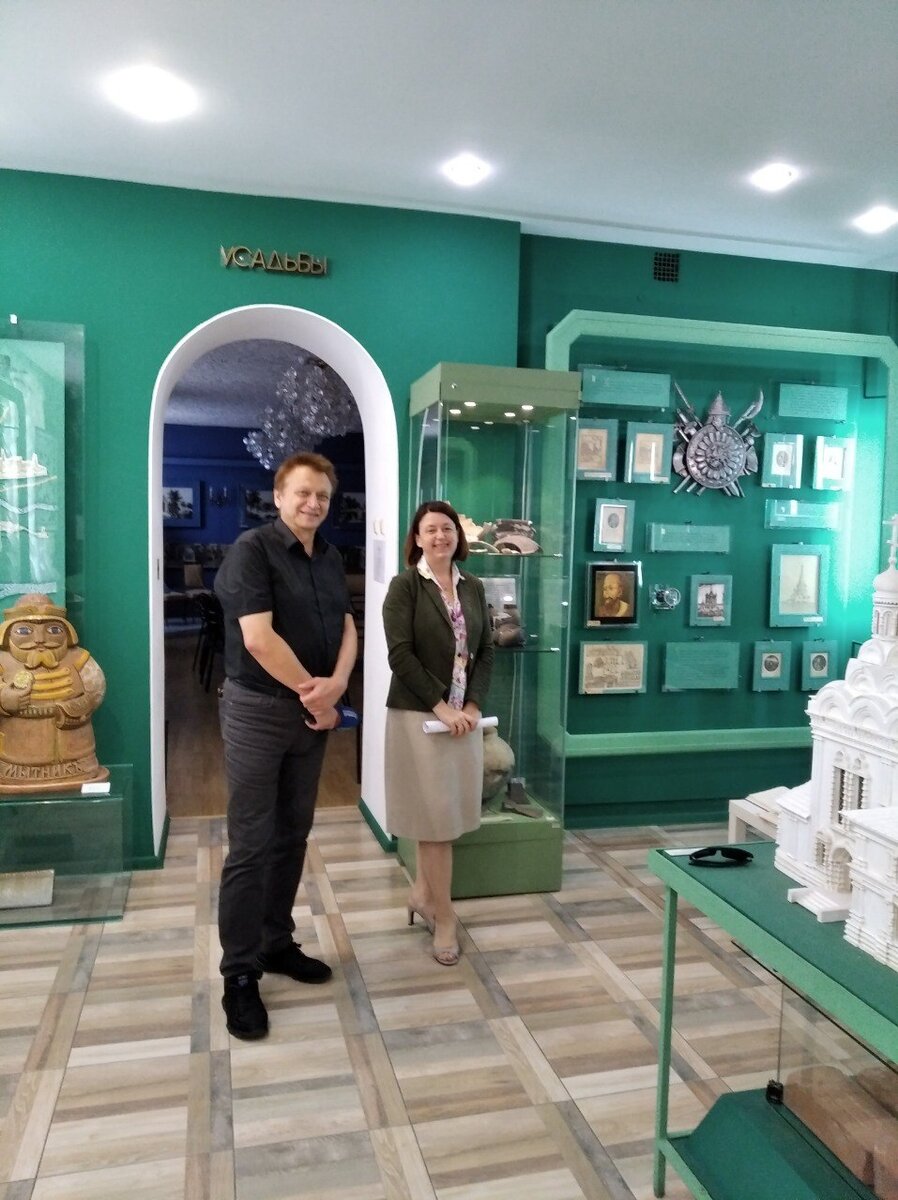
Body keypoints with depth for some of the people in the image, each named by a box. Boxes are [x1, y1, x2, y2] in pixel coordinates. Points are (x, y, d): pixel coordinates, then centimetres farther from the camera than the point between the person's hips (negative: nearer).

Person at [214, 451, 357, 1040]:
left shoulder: (331, 558, 10)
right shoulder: (252, 549, -13)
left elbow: (347, 628, 8)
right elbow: (258, 638, -22)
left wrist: (336, 684, -12)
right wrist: (314, 694, -14)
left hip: (313, 713, 7)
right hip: (259, 709, -7)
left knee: (292, 837, 15)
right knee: (251, 846, -1)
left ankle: (277, 943, 30)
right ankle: (239, 974, 11)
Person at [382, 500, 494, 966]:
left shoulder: (474, 588, 9)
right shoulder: (405, 585, -6)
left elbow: (485, 652, 8)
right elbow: (400, 654, -14)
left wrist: (473, 705, -5)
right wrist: (440, 706, -17)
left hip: (464, 715, 5)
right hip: (417, 715, -5)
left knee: (445, 811, 13)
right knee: (434, 814, 1)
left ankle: (422, 893, 33)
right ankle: (443, 917, 14)